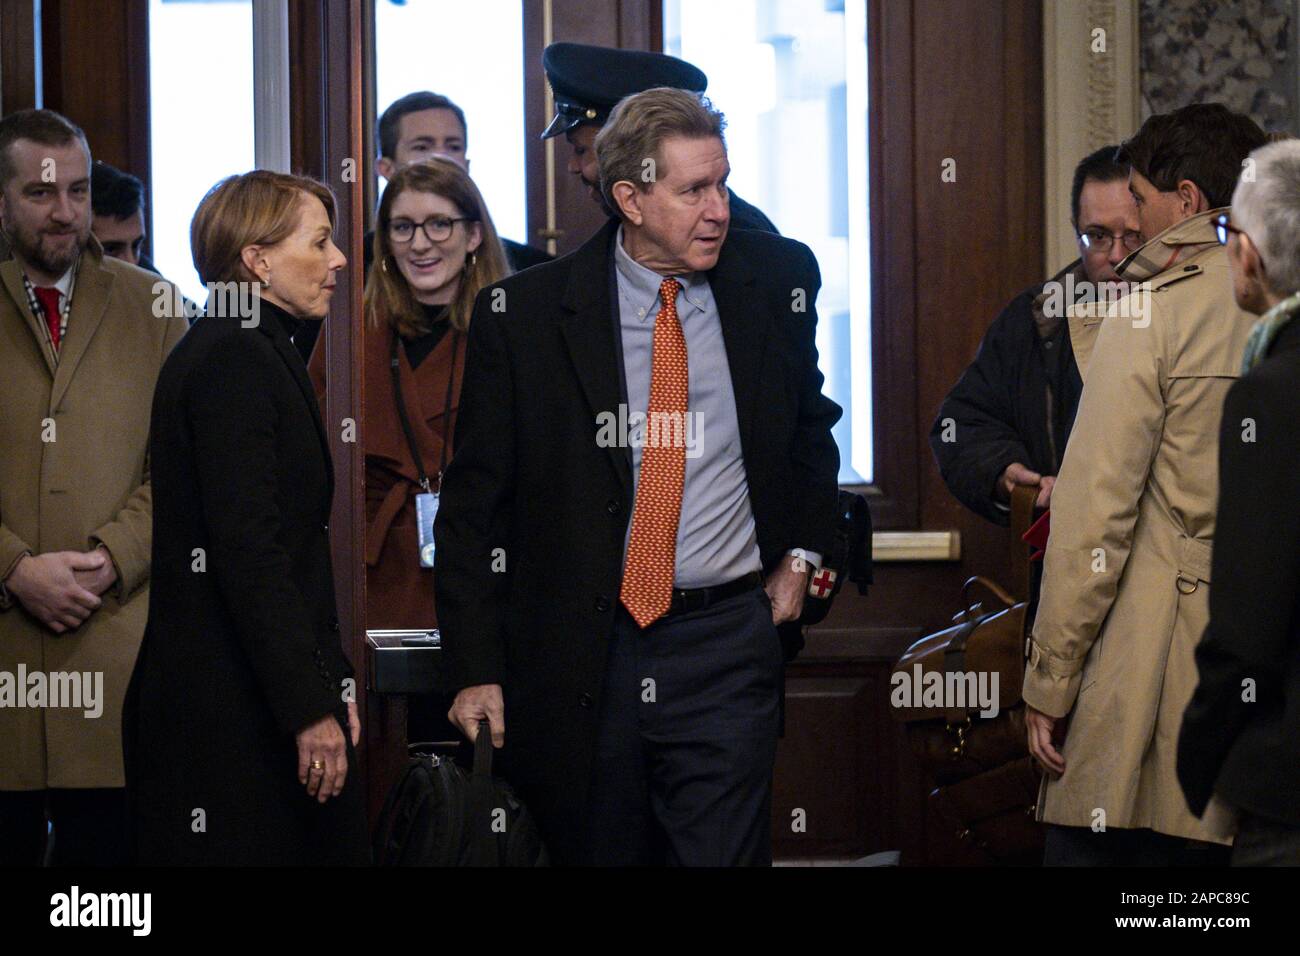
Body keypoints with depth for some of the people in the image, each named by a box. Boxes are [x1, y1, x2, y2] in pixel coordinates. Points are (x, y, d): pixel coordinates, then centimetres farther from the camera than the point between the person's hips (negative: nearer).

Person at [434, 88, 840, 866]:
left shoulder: (775, 281, 4)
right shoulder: (525, 313, -3)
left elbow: (810, 423, 25)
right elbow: (473, 503, 0)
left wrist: (801, 553, 12)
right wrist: (476, 670, -5)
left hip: (726, 650, 1)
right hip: (576, 653, -1)